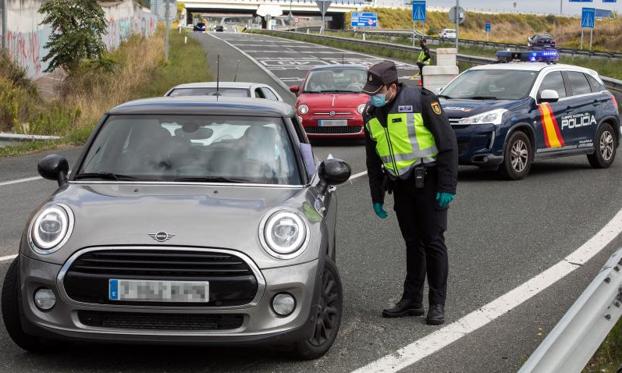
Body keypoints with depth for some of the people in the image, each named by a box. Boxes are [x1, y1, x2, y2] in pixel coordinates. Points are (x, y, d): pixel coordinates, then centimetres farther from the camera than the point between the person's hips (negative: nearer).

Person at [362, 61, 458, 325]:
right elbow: (373, 159, 17)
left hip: (428, 181, -6)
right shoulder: (371, 113, 7)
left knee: (433, 241, -5)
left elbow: (448, 142, -12)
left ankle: (437, 305, -1)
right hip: (401, 185, 6)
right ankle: (412, 300, 17)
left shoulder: (421, 100, -13)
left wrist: (447, 186, -16)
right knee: (412, 243, 11)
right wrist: (377, 197, 14)